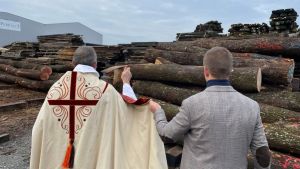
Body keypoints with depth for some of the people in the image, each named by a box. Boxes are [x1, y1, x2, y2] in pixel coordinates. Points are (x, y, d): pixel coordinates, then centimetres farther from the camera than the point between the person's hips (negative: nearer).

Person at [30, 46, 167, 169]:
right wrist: (126, 82, 10)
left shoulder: (55, 89, -6)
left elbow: (40, 128, 0)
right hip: (93, 158, -3)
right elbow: (130, 107, -3)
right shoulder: (104, 90, -16)